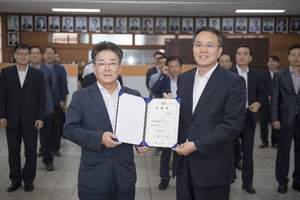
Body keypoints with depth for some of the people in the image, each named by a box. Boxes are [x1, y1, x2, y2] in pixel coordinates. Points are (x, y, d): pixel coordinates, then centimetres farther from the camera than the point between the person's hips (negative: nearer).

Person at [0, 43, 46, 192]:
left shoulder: (38, 74, 3)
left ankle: (28, 180, 20)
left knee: (31, 152, 6)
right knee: (13, 152, 9)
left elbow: (42, 97, 0)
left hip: (31, 119, -1)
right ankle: (15, 180, 22)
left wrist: (41, 117, -7)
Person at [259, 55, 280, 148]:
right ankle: (264, 141, 16)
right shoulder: (262, 74, 4)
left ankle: (275, 141, 17)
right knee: (264, 123, 4)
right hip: (265, 103, 0)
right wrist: (268, 96, -17)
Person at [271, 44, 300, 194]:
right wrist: (275, 119, -8)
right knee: (283, 152, 6)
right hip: (286, 120, -1)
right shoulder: (279, 75, 2)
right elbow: (274, 98, -1)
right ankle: (282, 181, 19)